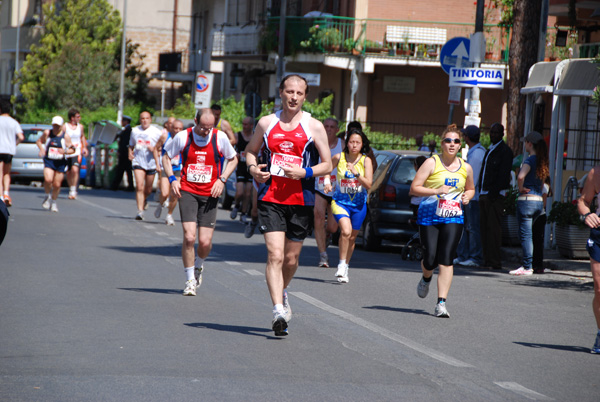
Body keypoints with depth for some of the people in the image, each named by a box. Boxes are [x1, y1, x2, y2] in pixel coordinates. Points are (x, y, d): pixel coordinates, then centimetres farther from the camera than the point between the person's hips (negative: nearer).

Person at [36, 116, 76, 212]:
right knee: (48, 180, -22)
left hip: (60, 163, 0)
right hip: (49, 161, 0)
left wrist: (65, 151, -17)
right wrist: (41, 149, -2)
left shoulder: (65, 136, -1)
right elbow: (39, 141, 19)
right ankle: (47, 196, 7)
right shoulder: (47, 133, 3)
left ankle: (53, 202, 28)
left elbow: (73, 150, 3)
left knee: (57, 184, 3)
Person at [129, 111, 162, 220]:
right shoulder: (135, 131, 10)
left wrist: (154, 149, -14)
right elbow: (131, 145, 22)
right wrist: (130, 153, 3)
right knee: (139, 186, -15)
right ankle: (140, 211, -16)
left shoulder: (156, 132, 1)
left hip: (151, 162, 0)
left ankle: (144, 200, 43)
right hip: (138, 161, 0)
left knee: (148, 189, 9)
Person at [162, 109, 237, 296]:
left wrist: (222, 179, -1)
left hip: (210, 194, 1)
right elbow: (166, 156, 12)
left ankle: (198, 266, 32)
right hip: (187, 191, -1)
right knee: (189, 237, -14)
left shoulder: (220, 137, -3)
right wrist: (172, 178, -2)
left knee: (205, 242, -3)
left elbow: (233, 160, 13)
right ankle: (190, 281, 1)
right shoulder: (182, 137, -3)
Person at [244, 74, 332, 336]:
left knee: (291, 259, 11)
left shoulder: (314, 127, 1)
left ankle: (281, 293, 41)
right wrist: (252, 168, -3)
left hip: (301, 201, 1)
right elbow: (250, 151, 19)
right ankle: (278, 310, -20)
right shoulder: (266, 123, 6)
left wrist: (304, 172, -15)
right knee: (275, 256, -15)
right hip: (270, 199, 0)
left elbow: (327, 165, 2)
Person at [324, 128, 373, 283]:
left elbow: (369, 185, -15)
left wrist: (356, 173, -28)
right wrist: (327, 181, -5)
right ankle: (341, 265, -14)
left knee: (352, 237, 12)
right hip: (340, 201, -2)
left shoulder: (366, 161, -8)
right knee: (346, 230, -26)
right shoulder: (338, 157, -7)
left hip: (359, 204, 2)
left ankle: (345, 267, 33)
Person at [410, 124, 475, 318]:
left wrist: (467, 196, 4)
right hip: (429, 217, -2)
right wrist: (436, 191, -20)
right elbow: (414, 189, -7)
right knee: (430, 259, -3)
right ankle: (426, 278, 36)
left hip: (453, 219, 2)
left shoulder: (465, 168, 9)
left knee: (446, 260, -10)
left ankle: (441, 303, -11)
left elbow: (471, 188, 27)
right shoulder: (432, 163, -3)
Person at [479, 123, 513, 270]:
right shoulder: (490, 150, 22)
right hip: (484, 194, 9)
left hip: (495, 195, -9)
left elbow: (503, 174, -14)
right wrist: (480, 190, 14)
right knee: (484, 227, 8)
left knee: (493, 228, -10)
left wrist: (494, 192, -21)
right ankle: (487, 260, 11)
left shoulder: (505, 151, -6)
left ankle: (494, 262, -11)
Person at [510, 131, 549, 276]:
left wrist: (521, 188, -14)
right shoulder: (542, 162, 12)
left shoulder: (530, 160, -13)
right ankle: (527, 264, 16)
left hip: (527, 199, -8)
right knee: (526, 234, 16)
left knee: (525, 234, -4)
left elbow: (521, 176, -30)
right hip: (539, 201, 8)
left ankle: (527, 267, -5)